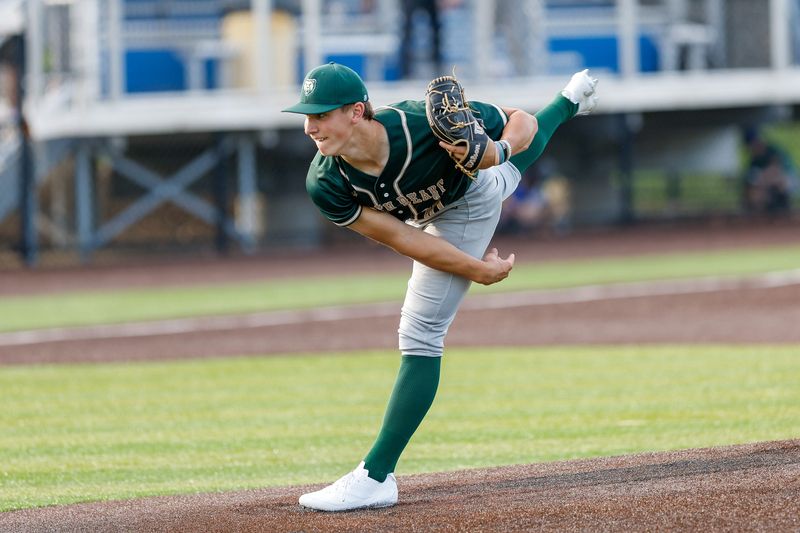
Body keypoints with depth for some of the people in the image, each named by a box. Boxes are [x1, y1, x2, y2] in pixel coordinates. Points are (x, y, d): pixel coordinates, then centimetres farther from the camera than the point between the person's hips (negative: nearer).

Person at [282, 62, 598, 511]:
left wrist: (494, 149, -50)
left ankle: (376, 477, -12)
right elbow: (405, 240, -27)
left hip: (468, 205, -5)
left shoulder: (423, 124, -45)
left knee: (421, 335, -13)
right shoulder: (325, 184, -34)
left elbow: (520, 122, -28)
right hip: (425, 212, 5)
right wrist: (479, 270, -25)